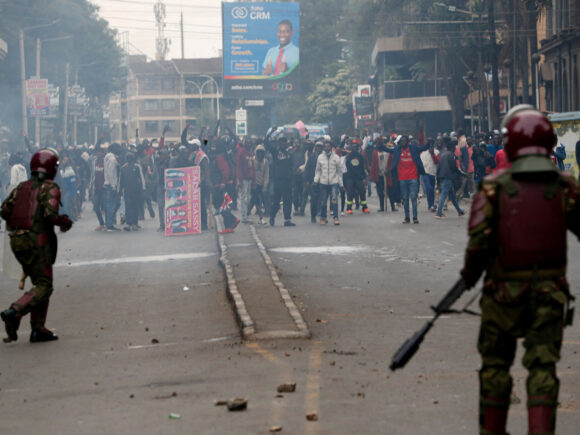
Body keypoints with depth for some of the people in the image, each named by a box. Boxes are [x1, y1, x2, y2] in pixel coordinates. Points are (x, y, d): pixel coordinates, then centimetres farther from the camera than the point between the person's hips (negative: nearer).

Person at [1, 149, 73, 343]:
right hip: (37, 241, -7)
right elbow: (50, 214, -20)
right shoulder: (50, 188, -7)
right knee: (44, 287, -3)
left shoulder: (22, 187, 12)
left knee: (40, 283, 16)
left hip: (17, 241, 7)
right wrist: (66, 222, -1)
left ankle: (38, 329, 11)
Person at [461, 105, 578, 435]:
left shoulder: (494, 188, -10)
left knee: (496, 363, 15)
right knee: (543, 365, 4)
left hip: (504, 289, -1)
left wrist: (470, 275, 4)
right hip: (550, 289, 1)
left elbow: (479, 241, -14)